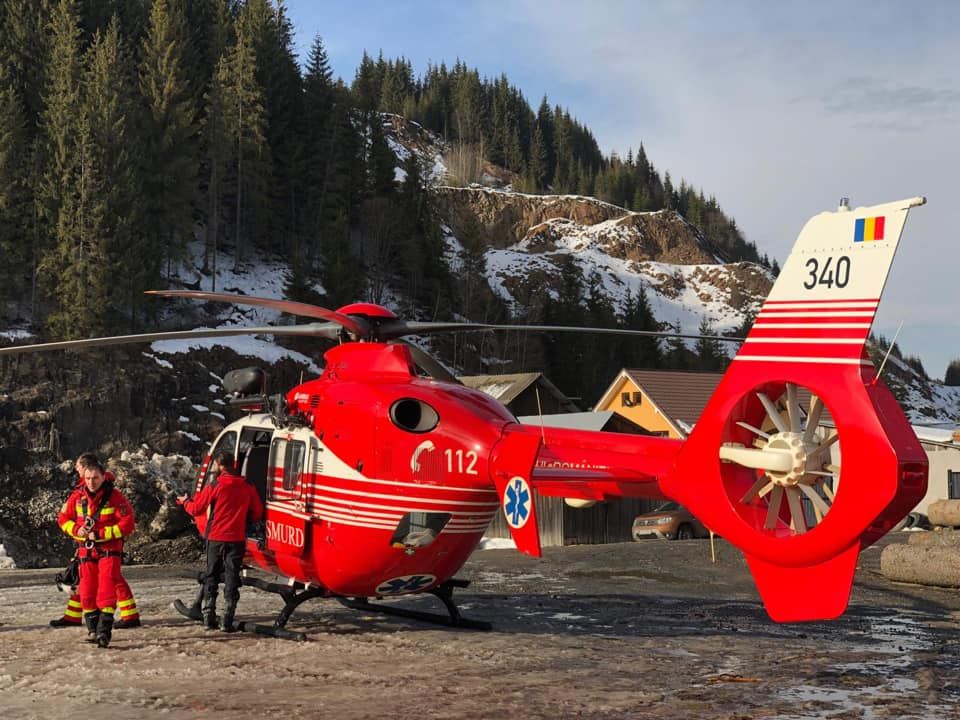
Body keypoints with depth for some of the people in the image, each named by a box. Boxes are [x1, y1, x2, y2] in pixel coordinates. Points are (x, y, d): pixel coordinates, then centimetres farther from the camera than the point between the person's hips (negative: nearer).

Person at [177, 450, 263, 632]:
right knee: (232, 578, 4)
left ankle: (209, 617, 11)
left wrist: (185, 501, 18)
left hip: (216, 538, -1)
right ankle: (227, 621, -2)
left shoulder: (214, 486, -9)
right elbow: (257, 513, 5)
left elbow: (196, 509, -3)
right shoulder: (247, 487, 0)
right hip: (237, 540, 1)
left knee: (211, 577, 12)